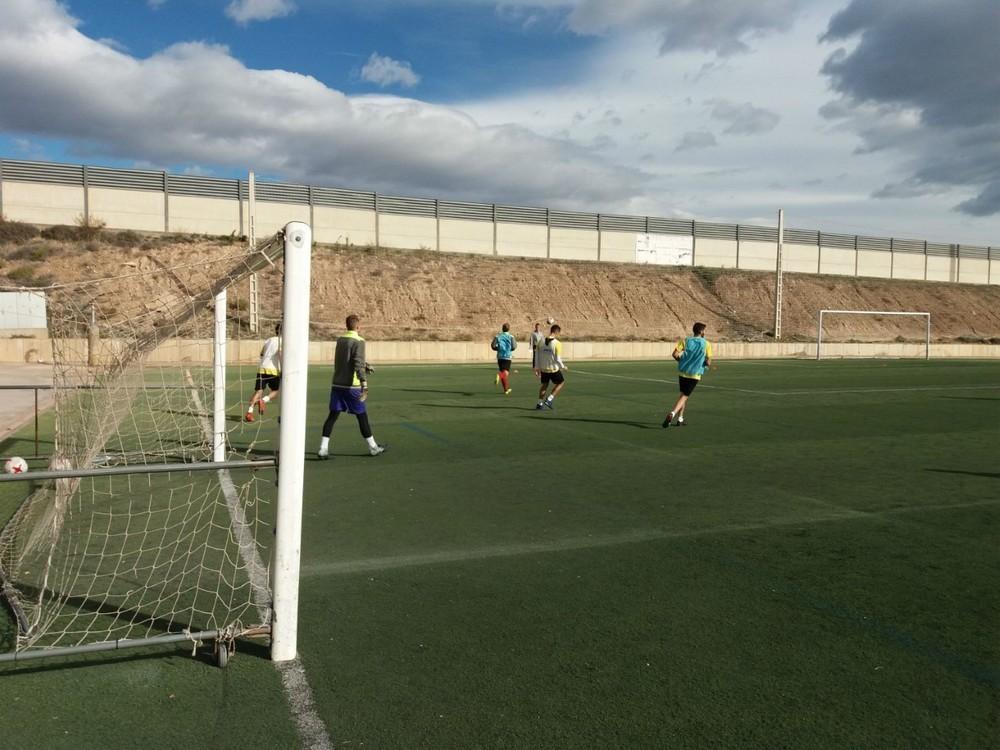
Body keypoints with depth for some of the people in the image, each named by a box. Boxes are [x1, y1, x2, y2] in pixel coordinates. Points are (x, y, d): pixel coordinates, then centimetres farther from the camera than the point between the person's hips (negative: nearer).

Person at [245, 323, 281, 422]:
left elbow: (261, 354, 27)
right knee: (275, 392, 13)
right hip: (274, 370, -4)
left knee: (258, 391, 0)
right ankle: (263, 400, -16)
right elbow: (280, 351, -16)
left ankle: (249, 411, -17)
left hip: (262, 368, 4)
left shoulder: (268, 340, 20)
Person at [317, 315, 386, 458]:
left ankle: (323, 449, -4)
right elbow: (358, 364, -23)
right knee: (362, 416, 5)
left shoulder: (340, 340, 11)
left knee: (333, 415, 5)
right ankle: (373, 447, 17)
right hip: (351, 386, -6)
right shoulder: (358, 341, -11)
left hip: (337, 385, 6)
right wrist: (364, 383, -29)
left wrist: (366, 366, 34)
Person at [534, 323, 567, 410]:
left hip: (543, 368, 5)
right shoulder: (557, 343, -17)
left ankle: (540, 404, 22)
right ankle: (549, 400, 8)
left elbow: (537, 356, 3)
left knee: (545, 385, 23)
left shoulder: (541, 342, -3)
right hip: (554, 369, -5)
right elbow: (558, 359, -17)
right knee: (561, 383, 18)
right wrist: (563, 367, 1)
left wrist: (537, 367, 14)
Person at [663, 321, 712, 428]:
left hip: (683, 371, 3)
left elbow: (675, 354, -11)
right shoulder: (706, 344, -4)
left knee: (683, 394, 20)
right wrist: (706, 363, 15)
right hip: (695, 374, -3)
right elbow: (708, 362, -8)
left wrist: (681, 361, 7)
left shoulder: (685, 341, 0)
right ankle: (672, 413, -23)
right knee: (684, 396, 0)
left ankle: (680, 418, 21)